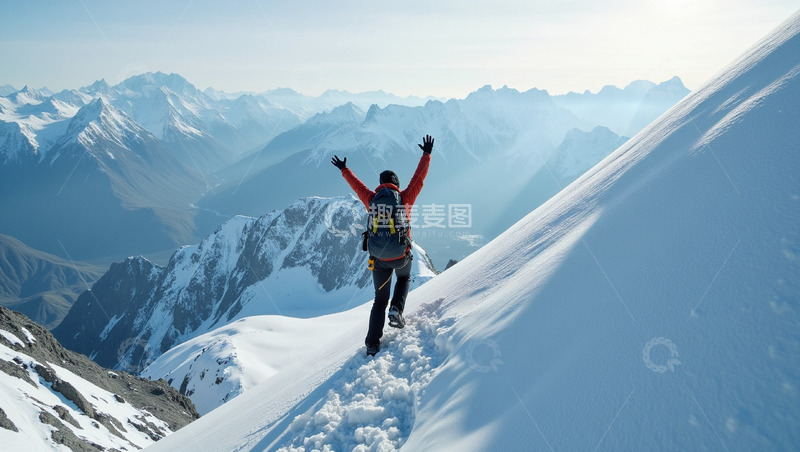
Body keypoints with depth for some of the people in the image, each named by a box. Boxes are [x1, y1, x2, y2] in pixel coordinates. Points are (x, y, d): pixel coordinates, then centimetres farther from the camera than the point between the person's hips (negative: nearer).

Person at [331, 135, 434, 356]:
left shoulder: (371, 200, -1)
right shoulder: (405, 198, -6)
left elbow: (357, 184, 15)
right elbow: (419, 178, 2)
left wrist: (344, 169, 32)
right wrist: (427, 154, 14)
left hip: (379, 259, 1)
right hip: (402, 257, -1)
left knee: (380, 300, 16)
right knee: (404, 278, 34)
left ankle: (372, 343, 9)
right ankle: (397, 309, 9)